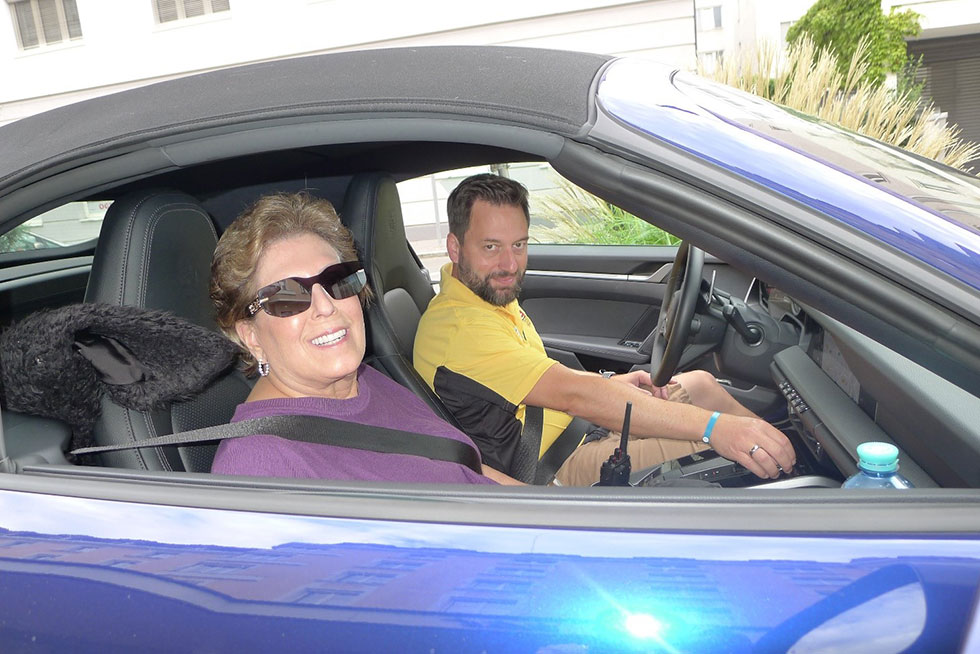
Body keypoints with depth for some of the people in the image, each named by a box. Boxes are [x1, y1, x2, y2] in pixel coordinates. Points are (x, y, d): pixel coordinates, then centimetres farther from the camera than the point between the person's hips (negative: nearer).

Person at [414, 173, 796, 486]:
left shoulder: (487, 292, 5)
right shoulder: (460, 328, -29)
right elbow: (574, 396, -36)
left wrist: (611, 384, -3)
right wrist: (713, 426, -37)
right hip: (563, 469, -10)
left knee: (701, 384, 11)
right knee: (719, 450, -16)